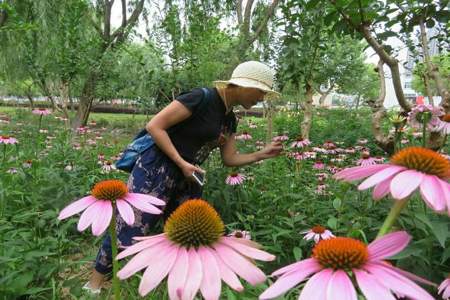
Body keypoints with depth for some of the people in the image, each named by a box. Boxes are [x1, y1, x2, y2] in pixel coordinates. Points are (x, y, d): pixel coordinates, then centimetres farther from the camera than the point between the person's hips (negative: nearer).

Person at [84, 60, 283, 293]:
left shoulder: (230, 120, 9)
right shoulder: (202, 98, -16)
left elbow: (230, 159, 15)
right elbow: (154, 126, -17)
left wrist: (263, 154, 5)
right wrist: (182, 163, -19)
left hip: (186, 178, 9)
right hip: (156, 169, -8)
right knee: (130, 226, -3)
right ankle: (94, 285, 18)